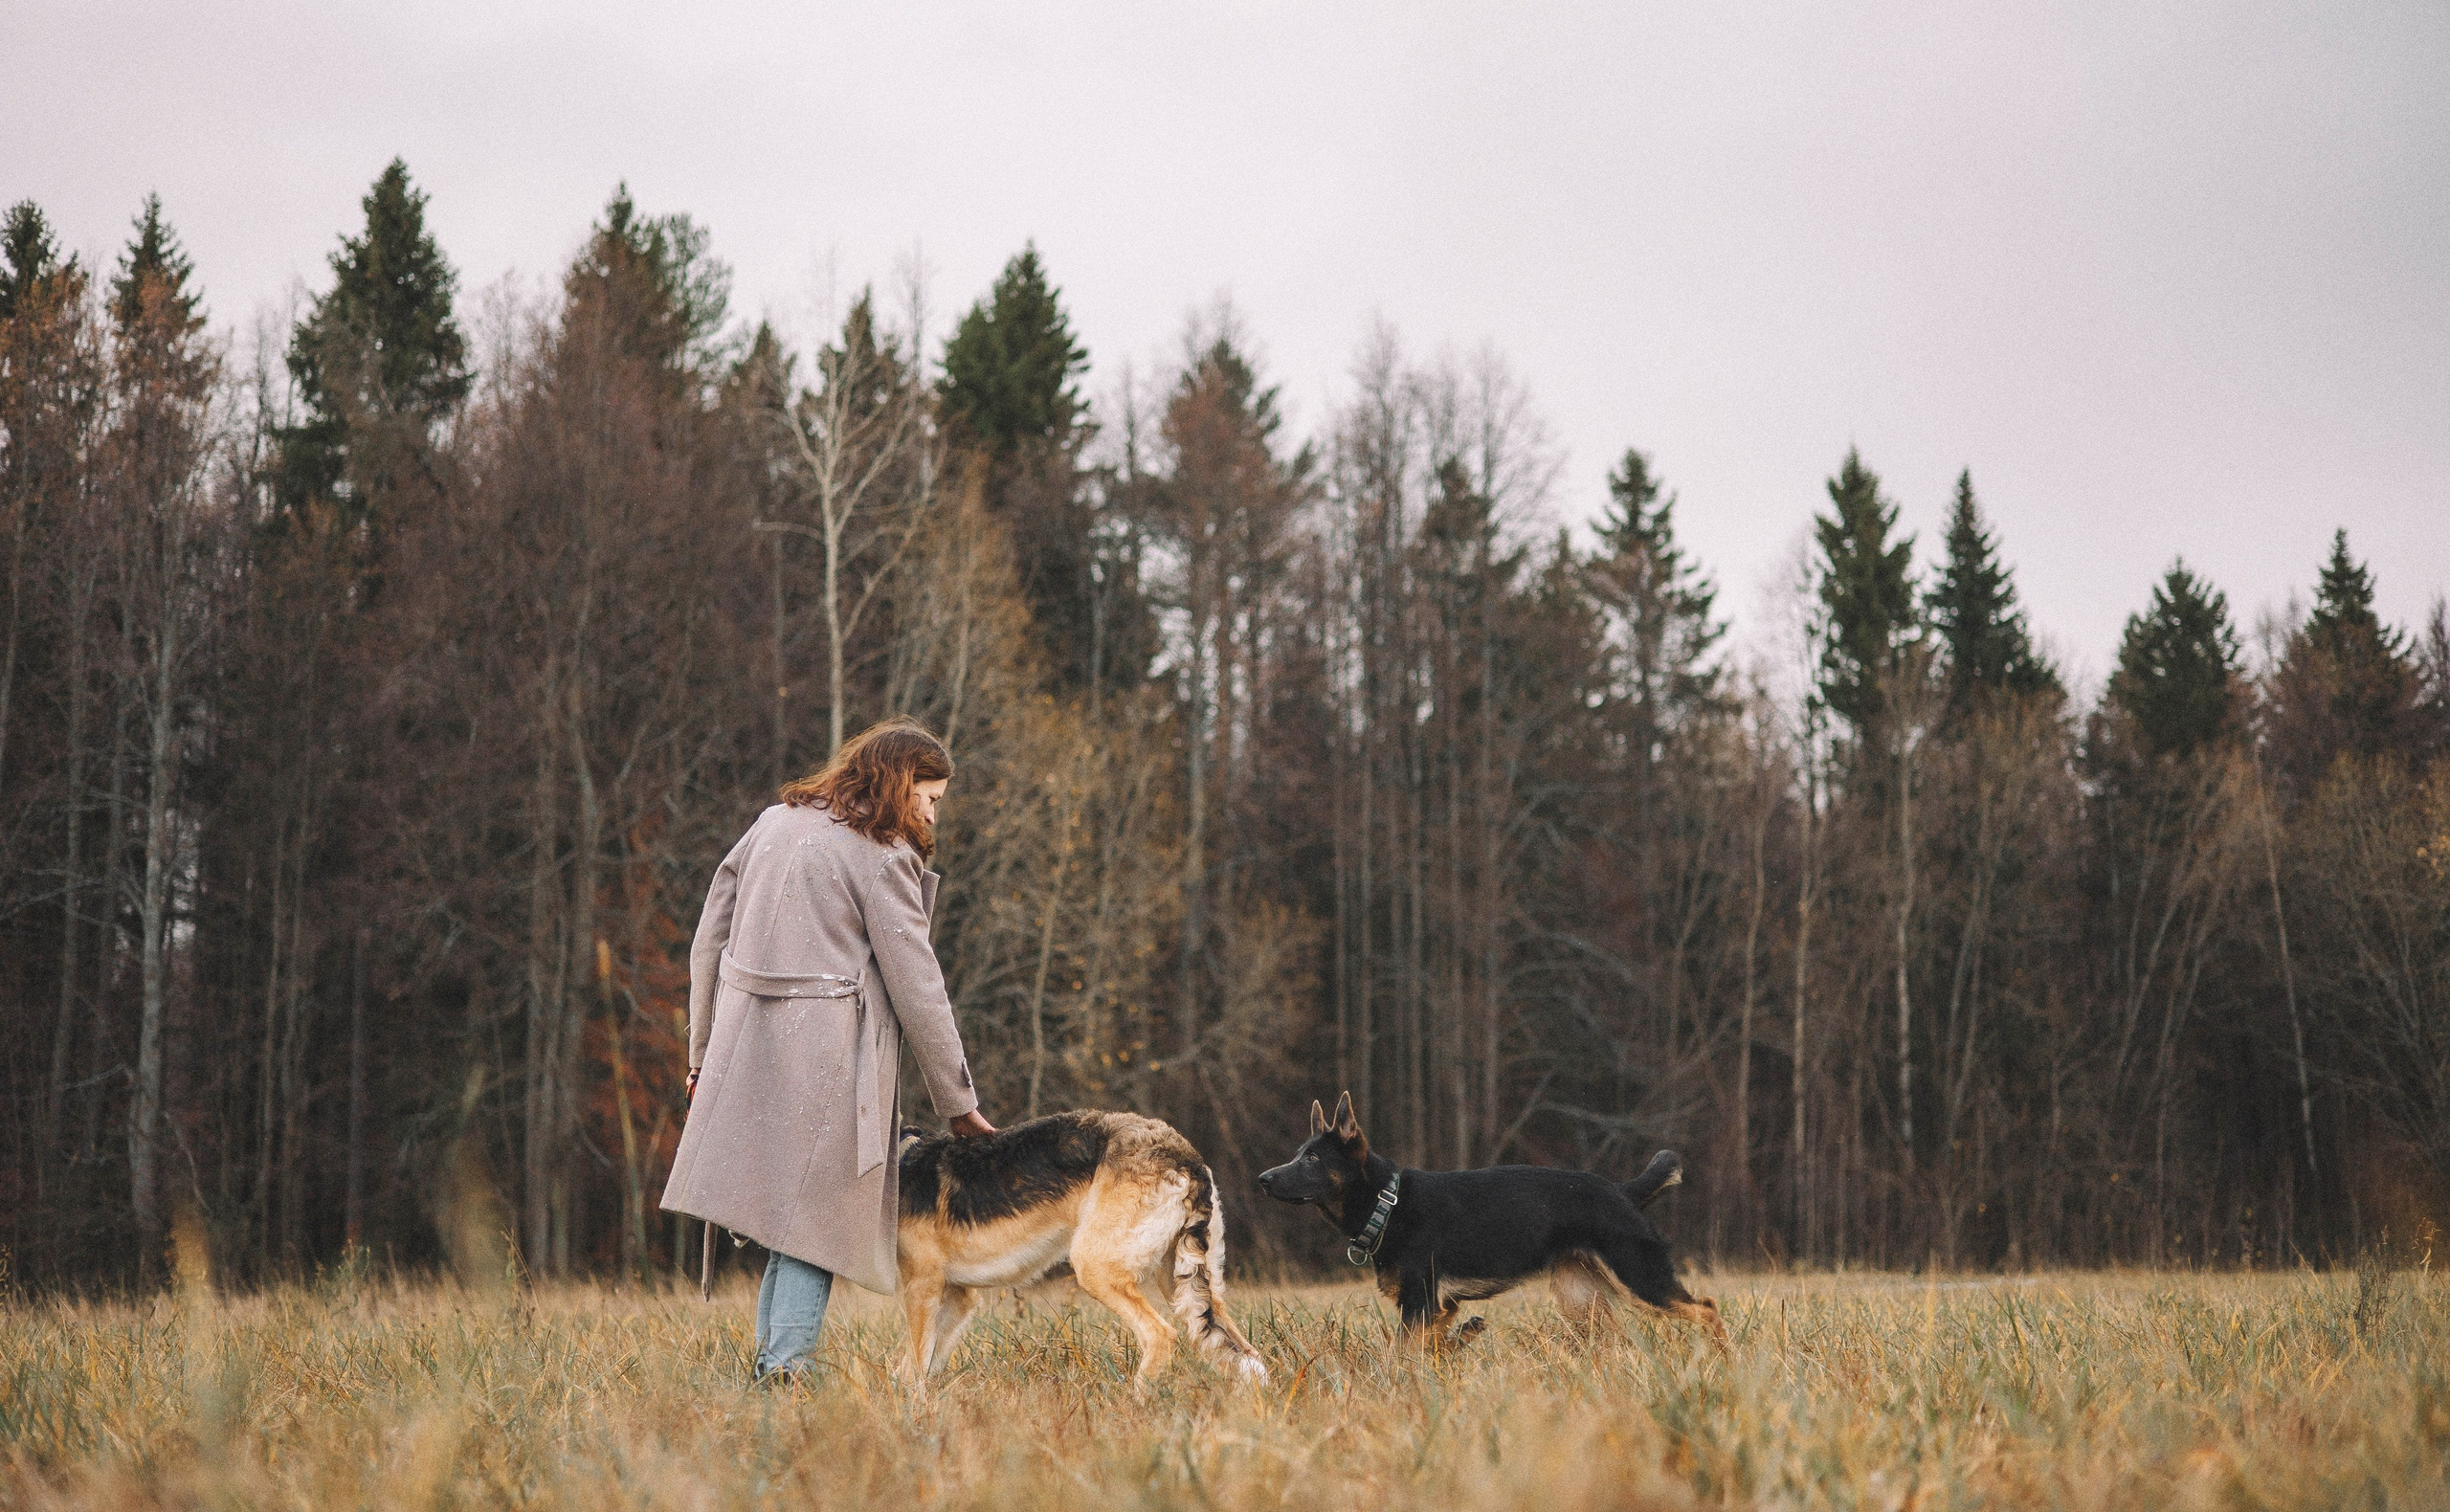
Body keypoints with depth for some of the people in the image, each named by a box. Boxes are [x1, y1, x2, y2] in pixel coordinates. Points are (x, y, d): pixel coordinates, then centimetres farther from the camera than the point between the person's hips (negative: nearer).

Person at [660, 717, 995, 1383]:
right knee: (812, 1221, -1)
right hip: (827, 1055, -6)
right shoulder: (881, 856, -7)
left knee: (783, 1209, 14)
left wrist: (703, 1051, 22)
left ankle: (769, 1365, 13)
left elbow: (708, 945, 16)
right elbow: (917, 991, -6)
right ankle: (784, 1371, -6)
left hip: (745, 1049, 7)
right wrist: (959, 1102, 1)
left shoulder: (773, 824, 14)